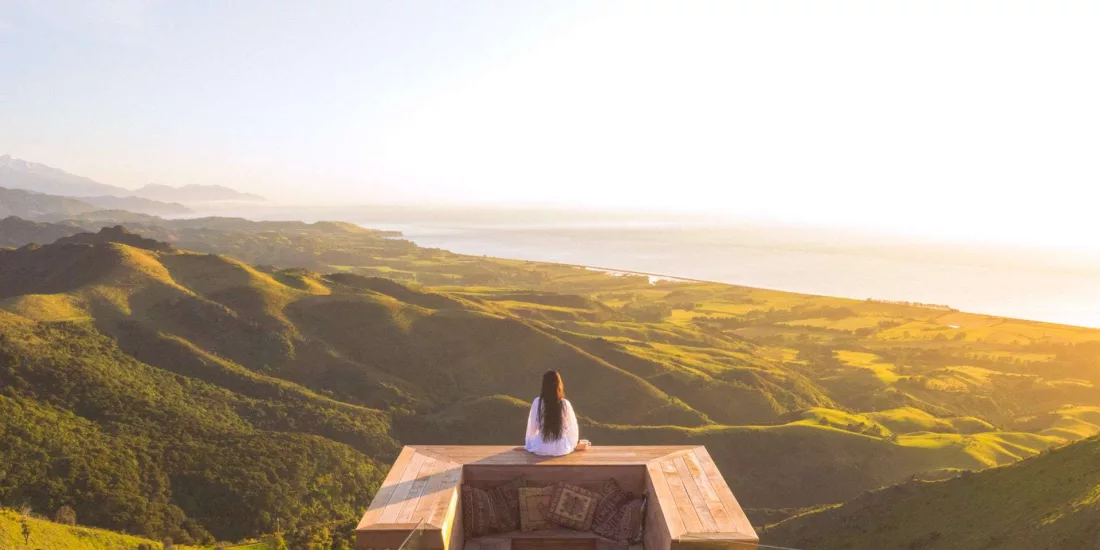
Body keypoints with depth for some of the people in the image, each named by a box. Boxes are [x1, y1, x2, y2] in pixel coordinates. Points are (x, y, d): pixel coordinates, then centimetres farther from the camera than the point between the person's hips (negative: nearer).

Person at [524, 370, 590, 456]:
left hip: (541, 449, 1)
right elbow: (573, 427, -5)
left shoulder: (537, 402, -16)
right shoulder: (565, 404, -17)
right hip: (562, 450, 0)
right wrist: (574, 445, 16)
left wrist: (529, 445, 15)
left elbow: (532, 427, -5)